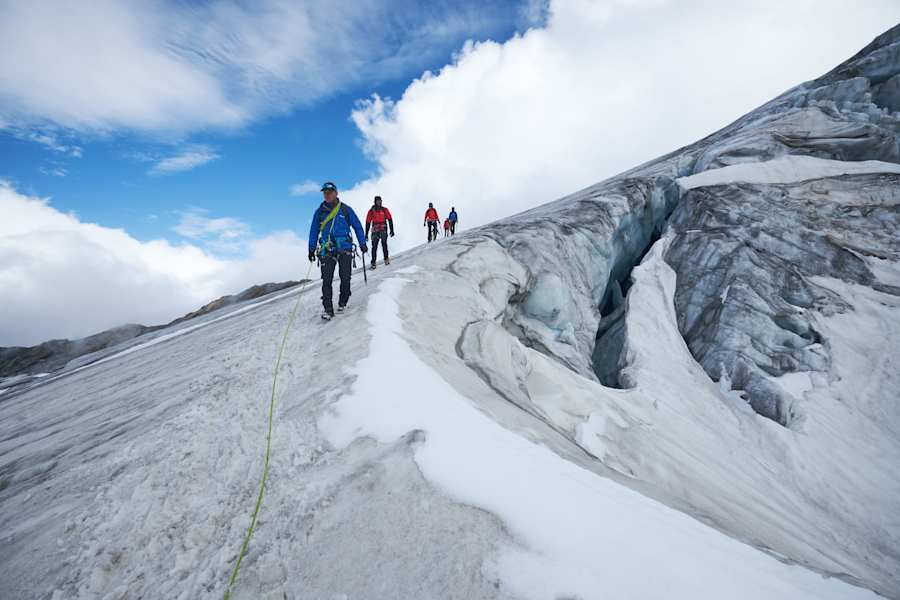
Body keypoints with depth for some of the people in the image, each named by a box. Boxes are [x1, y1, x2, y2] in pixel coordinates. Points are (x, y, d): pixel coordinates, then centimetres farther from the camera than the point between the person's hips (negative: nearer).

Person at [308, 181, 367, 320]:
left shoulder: (346, 210, 5)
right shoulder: (320, 212, 10)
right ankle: (327, 309, -3)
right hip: (327, 250, 1)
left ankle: (342, 303, 21)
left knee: (345, 279, 2)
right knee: (327, 280, -7)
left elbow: (357, 227, 10)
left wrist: (362, 244, 7)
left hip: (345, 248, -1)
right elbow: (314, 231, 15)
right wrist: (311, 249, 10)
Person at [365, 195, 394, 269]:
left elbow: (390, 220, 7)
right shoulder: (371, 211, 8)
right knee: (374, 246, -5)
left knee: (384, 244, -9)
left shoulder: (384, 210, 7)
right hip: (375, 231, 0)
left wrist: (392, 230, 0)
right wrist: (366, 234, 9)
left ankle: (386, 258, 4)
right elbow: (368, 222, 11)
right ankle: (373, 262, -3)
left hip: (383, 230, 0)